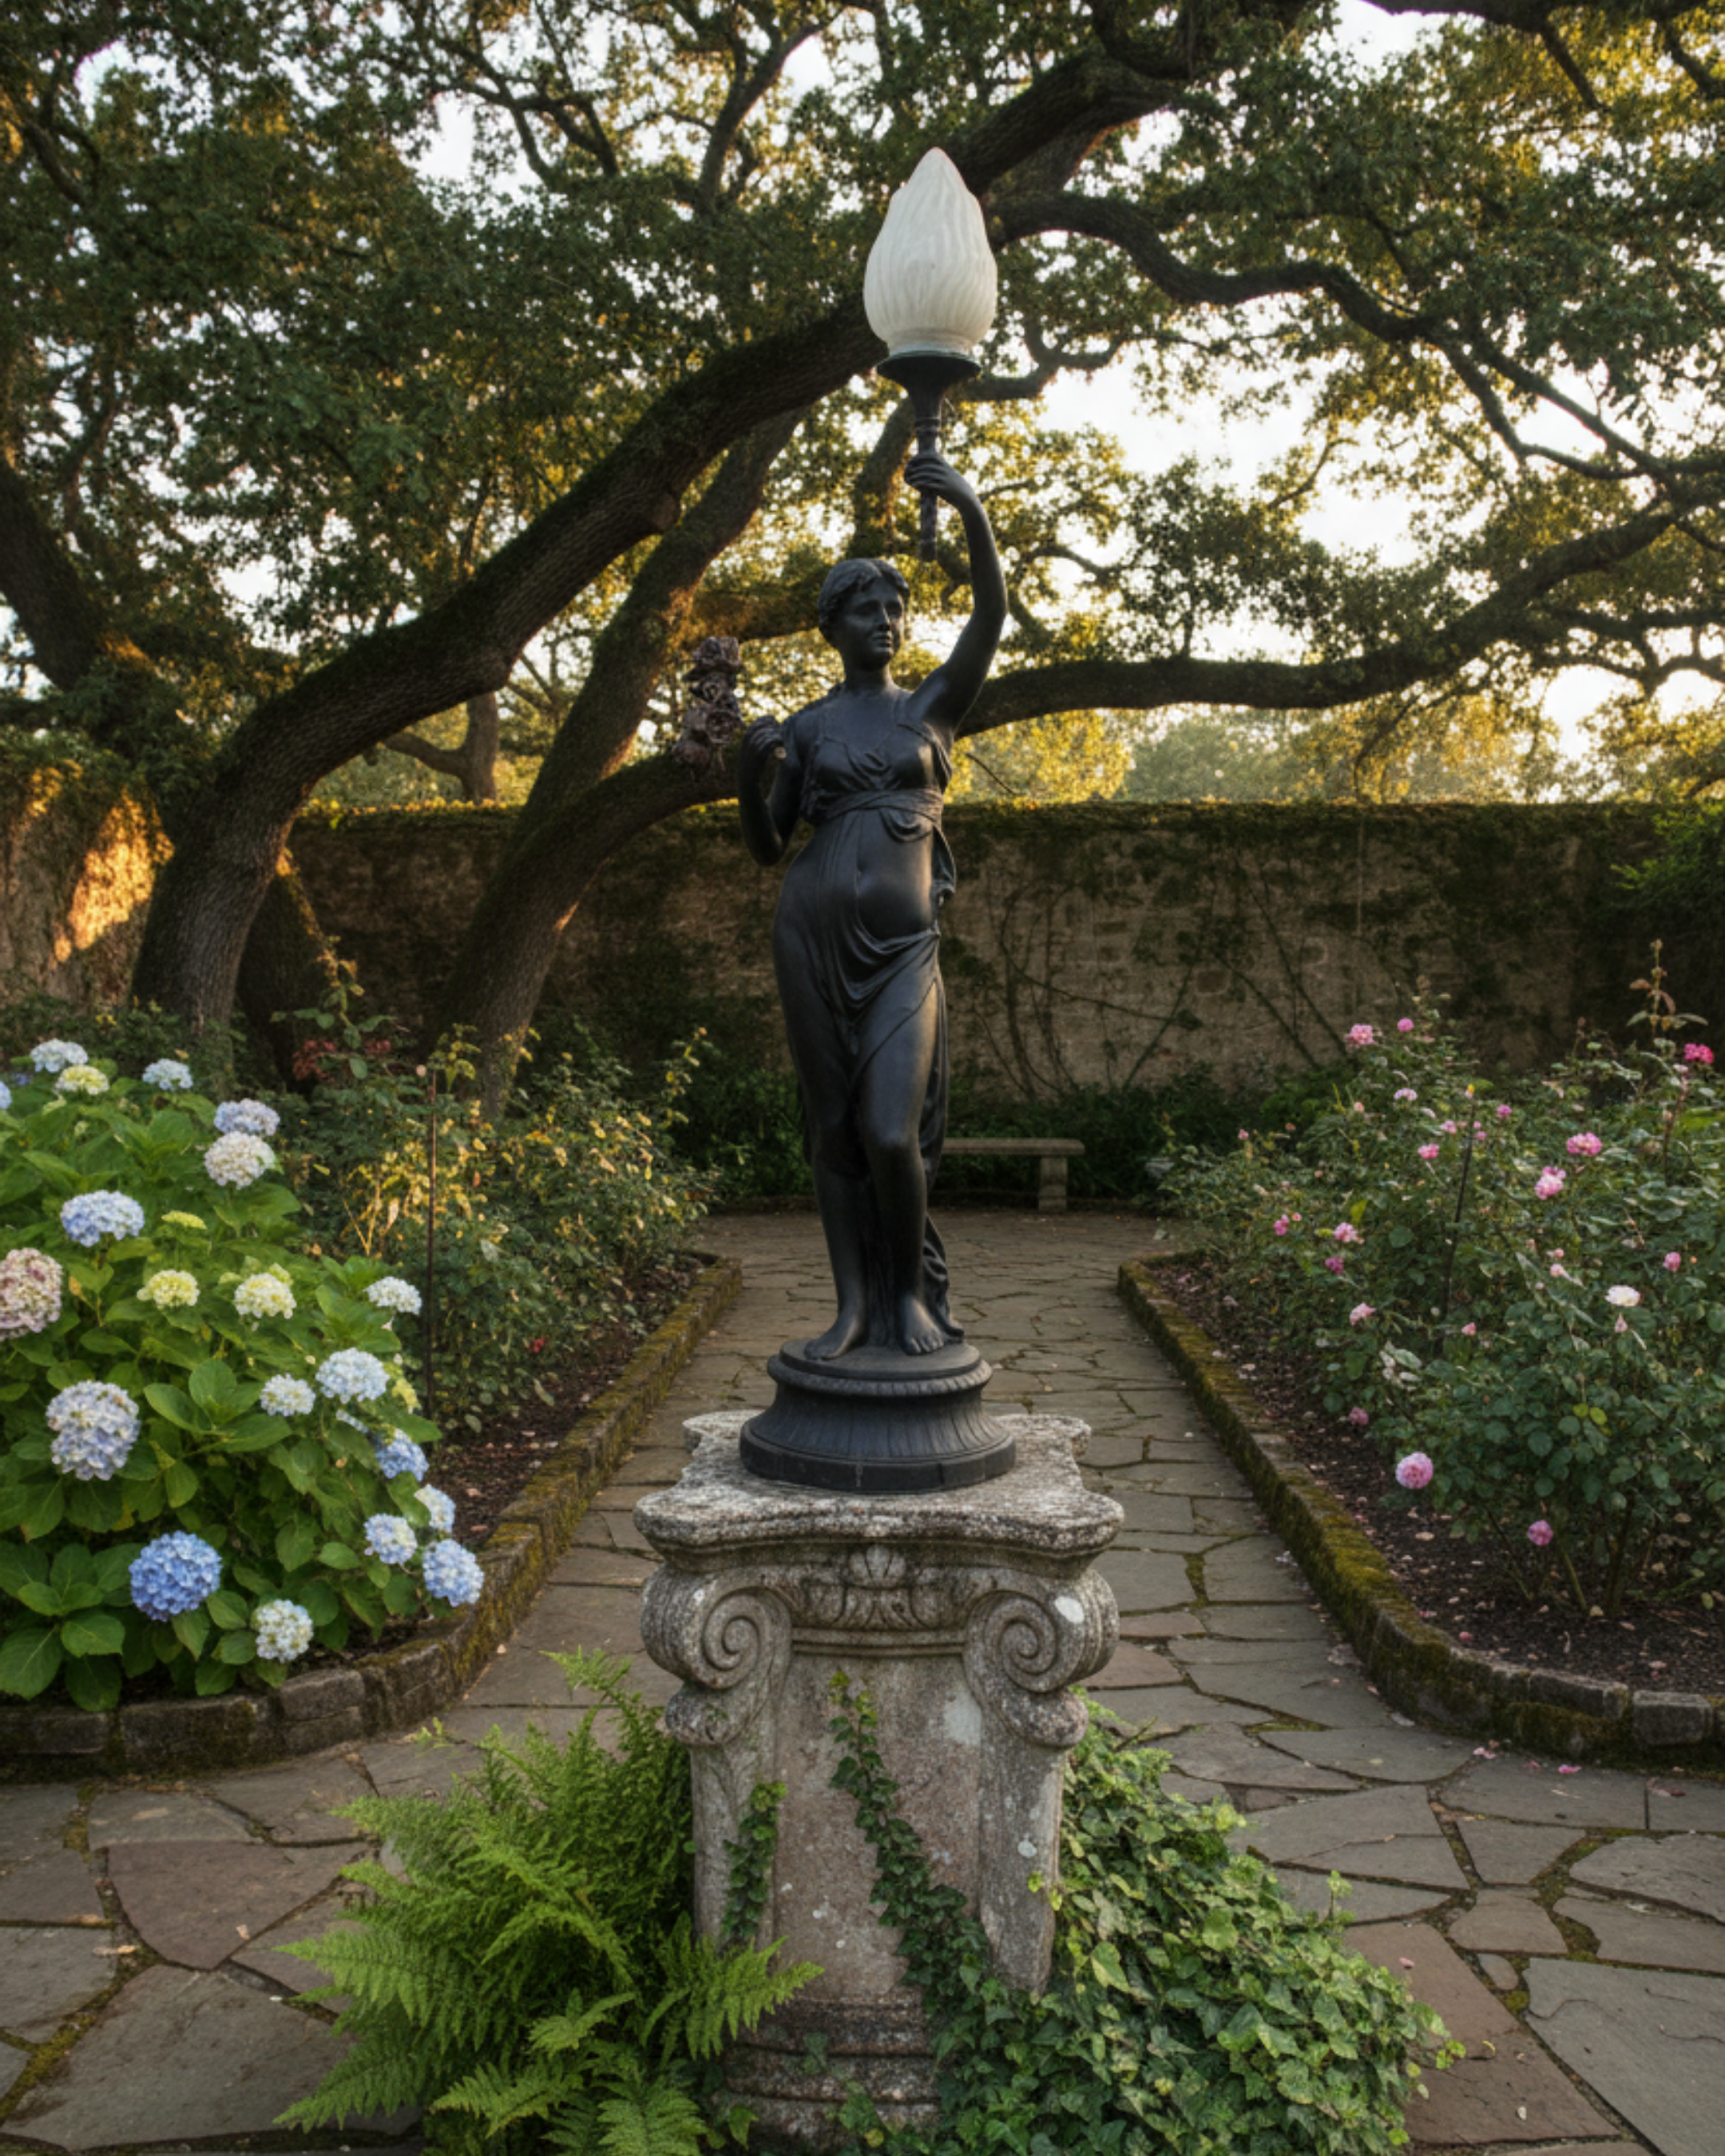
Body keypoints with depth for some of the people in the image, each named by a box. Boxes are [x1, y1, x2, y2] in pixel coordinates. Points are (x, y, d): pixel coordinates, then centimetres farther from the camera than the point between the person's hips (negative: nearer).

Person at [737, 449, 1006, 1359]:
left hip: (902, 943, -2)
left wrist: (974, 513, -19)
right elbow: (766, 849, 13)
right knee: (833, 1128, 4)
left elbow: (990, 614, -5)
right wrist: (749, 782, -6)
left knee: (892, 1133, -13)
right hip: (811, 933, 2)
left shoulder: (934, 704, 10)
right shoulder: (804, 727, 12)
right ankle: (854, 1306, 14)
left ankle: (913, 1291, 10)